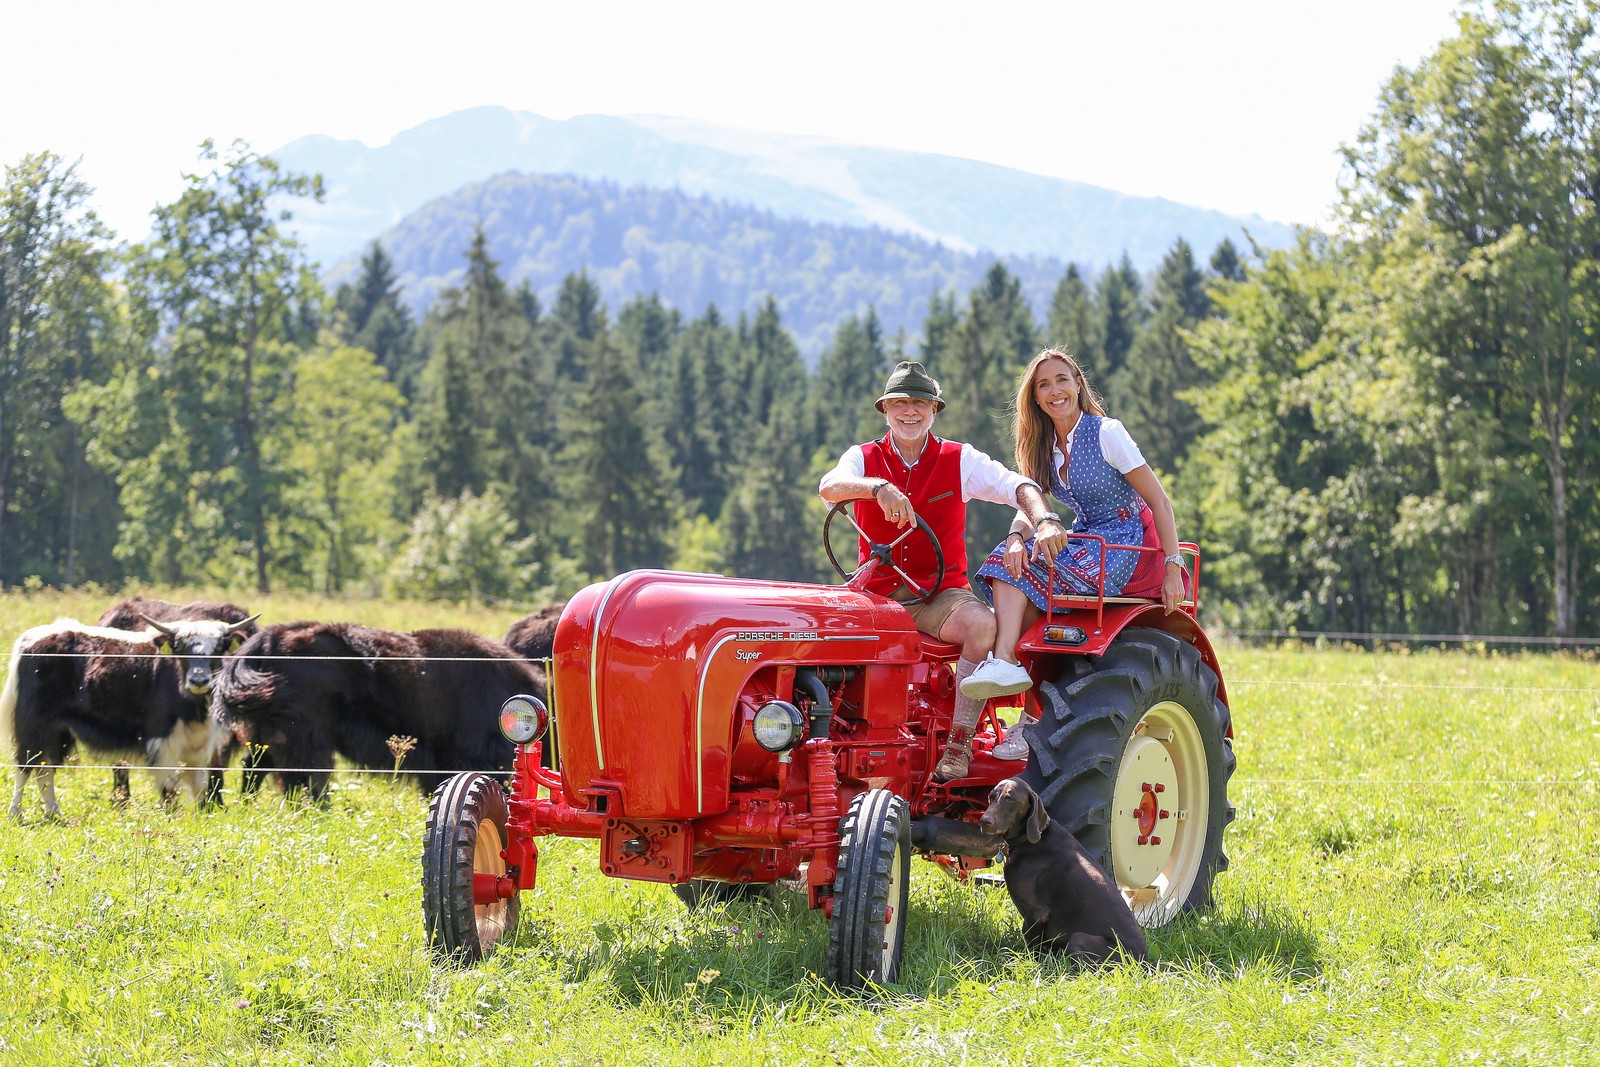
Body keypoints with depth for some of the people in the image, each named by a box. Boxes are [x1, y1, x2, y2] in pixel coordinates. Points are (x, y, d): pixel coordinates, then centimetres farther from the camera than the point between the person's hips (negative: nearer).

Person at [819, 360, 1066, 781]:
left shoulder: (959, 460, 6)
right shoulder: (863, 458, 6)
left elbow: (1018, 486, -6)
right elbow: (829, 487, -16)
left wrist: (1045, 521, -28)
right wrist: (878, 487, -37)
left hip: (940, 593, 0)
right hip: (878, 593, 1)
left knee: (981, 621, -33)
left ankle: (959, 743, -24)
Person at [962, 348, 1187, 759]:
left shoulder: (1107, 433, -11)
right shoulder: (1045, 447, 11)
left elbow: (1160, 502, -11)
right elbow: (1028, 507, 3)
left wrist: (1173, 569, -18)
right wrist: (1016, 537, -21)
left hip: (1130, 544, -7)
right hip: (1088, 542, 7)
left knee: (1029, 571, -24)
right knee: (1010, 559, -19)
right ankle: (1004, 661, -30)